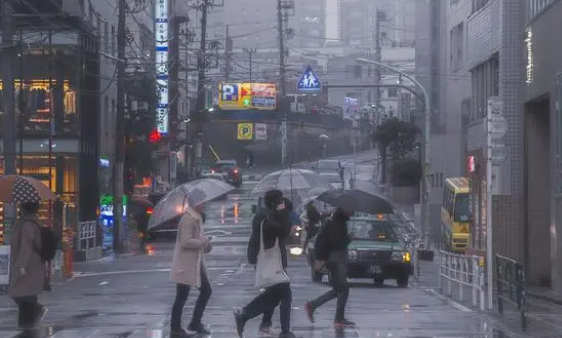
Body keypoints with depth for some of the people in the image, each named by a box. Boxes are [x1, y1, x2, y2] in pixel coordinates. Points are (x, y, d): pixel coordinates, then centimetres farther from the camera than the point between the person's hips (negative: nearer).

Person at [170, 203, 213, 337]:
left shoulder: (197, 219, 13)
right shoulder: (188, 219, -19)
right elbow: (186, 242, -26)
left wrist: (206, 244, 9)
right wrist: (203, 242, -15)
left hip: (196, 263, 10)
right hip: (185, 265, -10)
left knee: (206, 291, 14)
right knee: (182, 297, -4)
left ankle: (195, 323, 23)